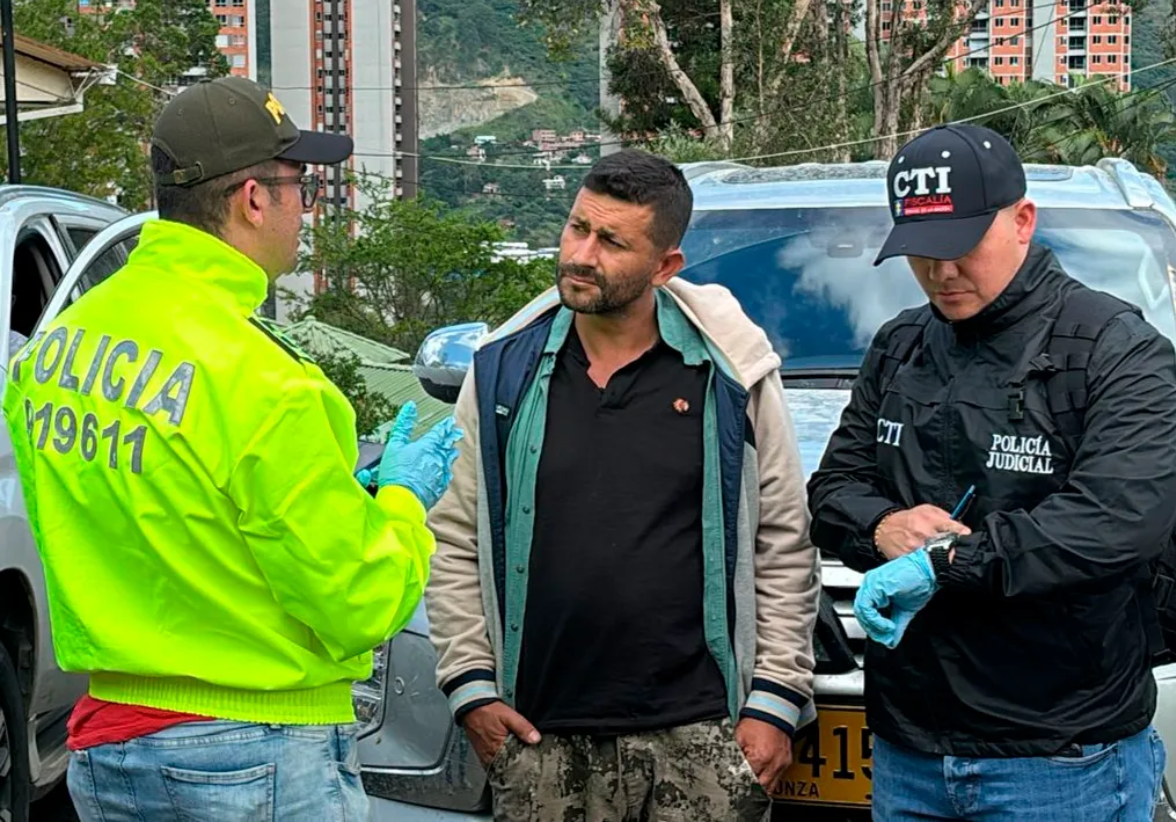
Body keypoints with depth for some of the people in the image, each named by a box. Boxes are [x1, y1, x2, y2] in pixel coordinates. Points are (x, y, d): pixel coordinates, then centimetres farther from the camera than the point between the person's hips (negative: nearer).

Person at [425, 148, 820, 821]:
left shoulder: (732, 375, 1)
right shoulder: (503, 371, 6)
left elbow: (785, 548, 4)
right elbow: (456, 542, 9)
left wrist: (775, 700, -1)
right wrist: (471, 686, 3)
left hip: (699, 738, -1)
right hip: (541, 742, 2)